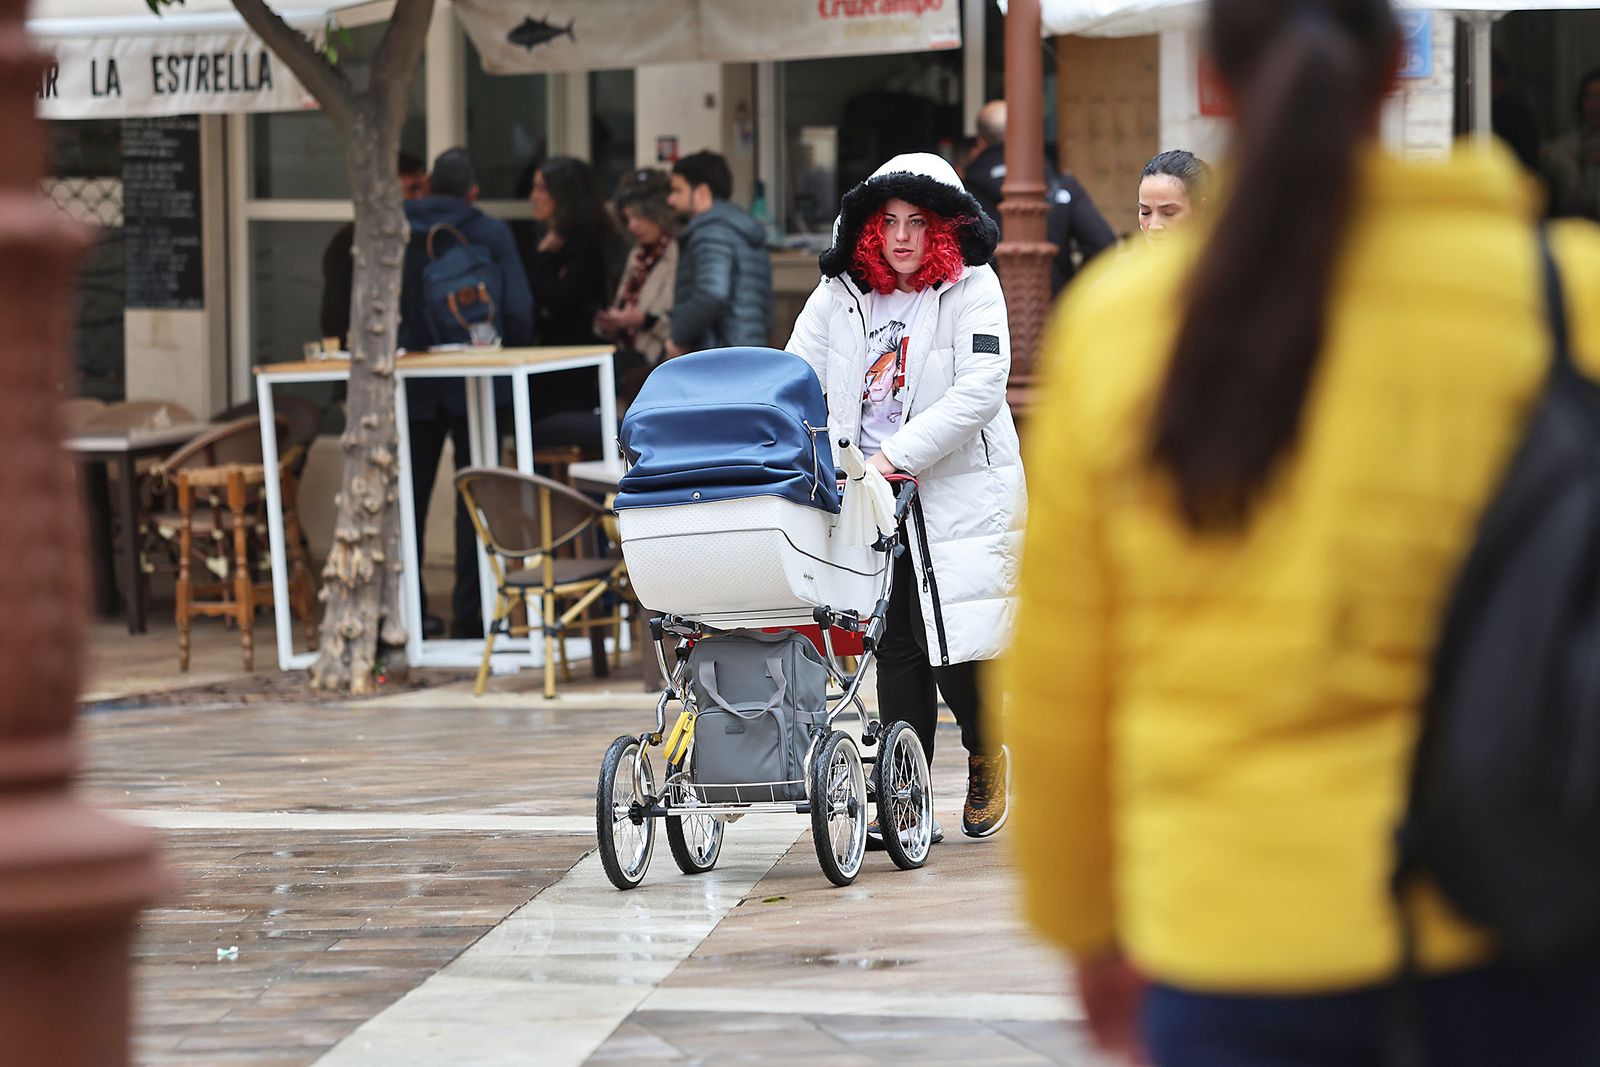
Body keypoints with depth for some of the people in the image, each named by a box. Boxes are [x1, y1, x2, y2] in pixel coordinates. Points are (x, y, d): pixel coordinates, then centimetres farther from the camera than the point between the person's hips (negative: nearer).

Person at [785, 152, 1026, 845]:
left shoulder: (972, 288, -1)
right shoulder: (839, 295, 9)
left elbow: (980, 389, -13)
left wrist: (896, 455, -19)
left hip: (956, 494, -3)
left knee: (958, 644, -6)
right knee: (897, 650, 1)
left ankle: (986, 757, 21)